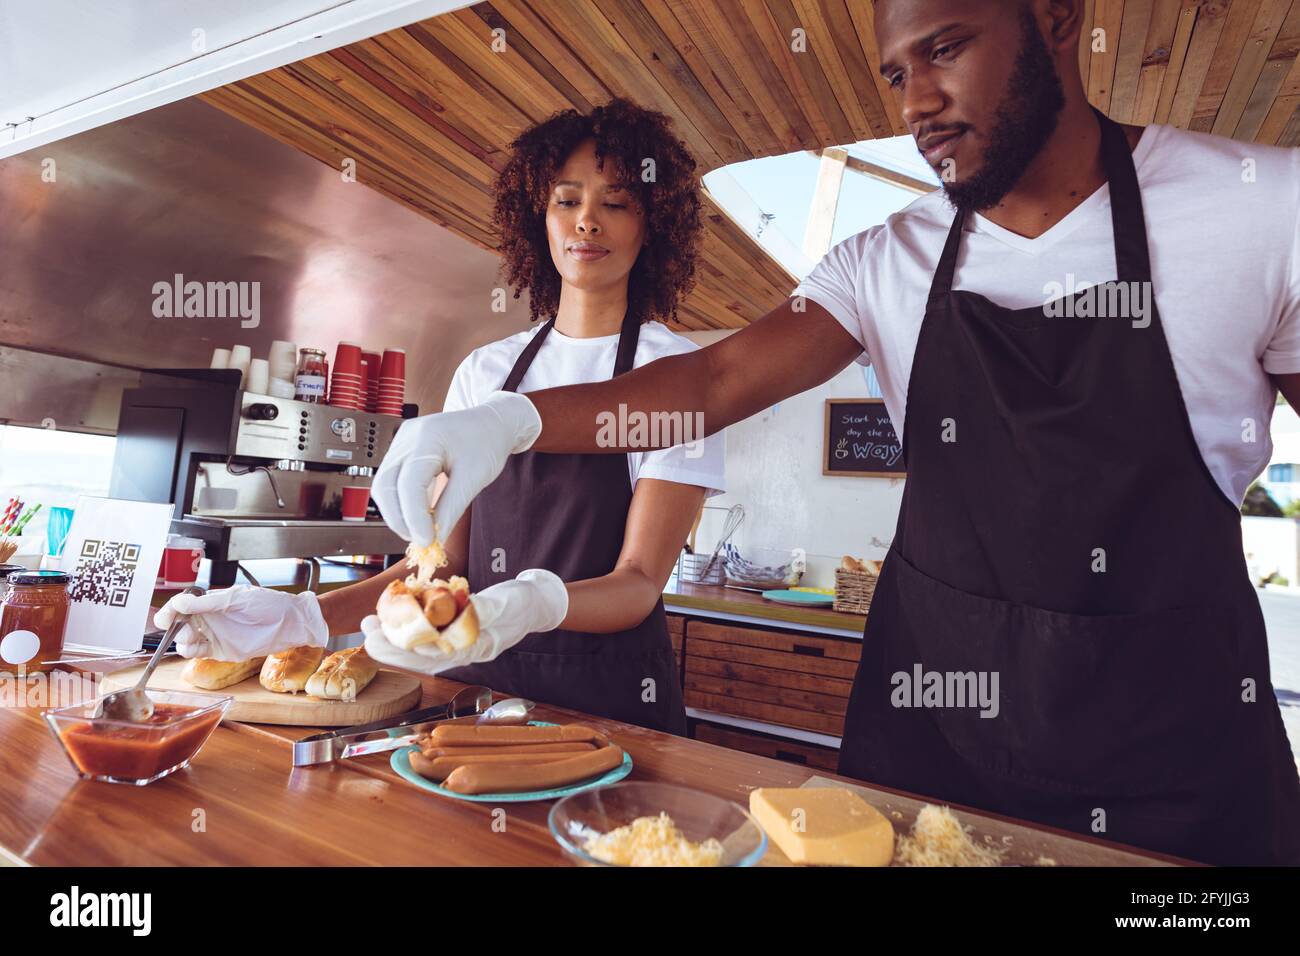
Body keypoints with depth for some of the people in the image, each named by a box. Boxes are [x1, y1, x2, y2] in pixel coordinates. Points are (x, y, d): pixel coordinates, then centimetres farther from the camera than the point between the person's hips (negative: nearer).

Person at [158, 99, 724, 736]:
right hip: (475, 682, 4)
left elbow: (640, 582, -11)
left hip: (605, 697, -3)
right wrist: (308, 616, -9)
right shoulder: (484, 371, 7)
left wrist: (537, 603, -30)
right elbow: (449, 559, 5)